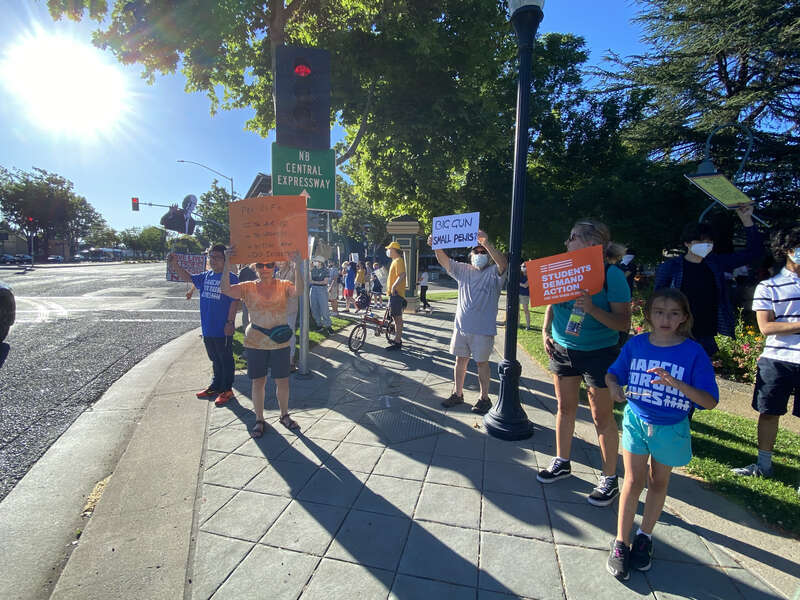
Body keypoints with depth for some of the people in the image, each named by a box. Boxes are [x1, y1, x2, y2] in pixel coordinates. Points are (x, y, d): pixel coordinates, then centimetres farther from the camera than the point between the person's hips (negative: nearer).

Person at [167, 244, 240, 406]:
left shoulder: (231, 278, -12)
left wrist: (230, 322, -16)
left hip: (223, 329, -7)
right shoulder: (206, 276, 8)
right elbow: (188, 277, 20)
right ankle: (215, 386, 35)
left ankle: (227, 390, 17)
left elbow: (234, 302, -14)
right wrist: (175, 265, 4)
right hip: (208, 328, 7)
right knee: (214, 360, 20)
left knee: (226, 360, 6)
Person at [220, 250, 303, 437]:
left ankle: (284, 415, 31)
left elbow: (298, 290, -25)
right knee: (257, 381, 9)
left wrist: (297, 264, -32)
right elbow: (225, 289, -16)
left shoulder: (283, 286, -3)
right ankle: (259, 420, 27)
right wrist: (227, 263, -22)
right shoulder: (248, 287, -1)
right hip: (255, 343, 1)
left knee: (282, 381, 10)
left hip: (280, 342, 0)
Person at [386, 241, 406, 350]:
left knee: (397, 318, -8)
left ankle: (398, 342, -5)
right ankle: (397, 339, 25)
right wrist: (390, 288, 27)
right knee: (396, 317, 16)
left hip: (396, 293, -11)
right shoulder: (395, 261, 20)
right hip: (394, 293, 11)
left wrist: (394, 286, -32)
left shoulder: (398, 261, -13)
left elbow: (402, 275, -28)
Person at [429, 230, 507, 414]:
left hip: (483, 329, -4)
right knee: (460, 360, 14)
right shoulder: (463, 270, 9)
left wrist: (487, 244, -40)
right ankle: (457, 394, 28)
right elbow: (445, 261, 1)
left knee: (482, 363, 6)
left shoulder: (494, 272, -4)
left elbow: (503, 263, -26)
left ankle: (484, 398, 21)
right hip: (461, 326, 4)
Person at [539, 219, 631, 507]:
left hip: (599, 353, -5)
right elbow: (551, 302, 12)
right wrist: (546, 331, 0)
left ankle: (610, 479, 24)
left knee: (602, 416, 6)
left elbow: (624, 323, -17)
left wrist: (592, 309, -31)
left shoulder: (612, 275, -16)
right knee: (565, 408, 17)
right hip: (562, 349, 6)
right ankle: (562, 462, 35)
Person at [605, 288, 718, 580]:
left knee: (658, 482, 16)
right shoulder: (636, 344, -7)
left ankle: (644, 537, 36)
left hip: (671, 428, 0)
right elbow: (612, 373, 6)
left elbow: (710, 401, -16)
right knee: (633, 481, 3)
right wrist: (613, 386, -17)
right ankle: (620, 543, 16)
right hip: (636, 421, 0)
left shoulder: (694, 353, -14)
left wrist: (676, 383, -33)